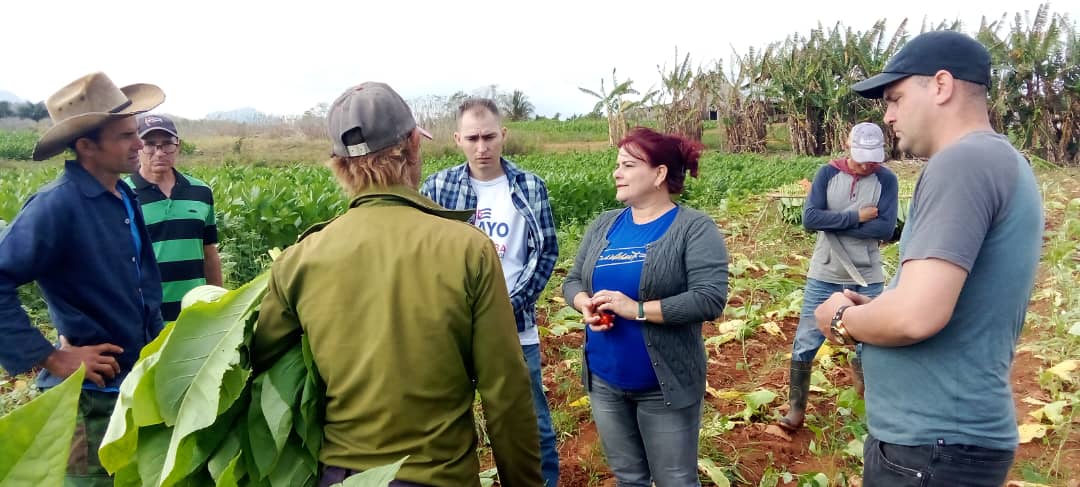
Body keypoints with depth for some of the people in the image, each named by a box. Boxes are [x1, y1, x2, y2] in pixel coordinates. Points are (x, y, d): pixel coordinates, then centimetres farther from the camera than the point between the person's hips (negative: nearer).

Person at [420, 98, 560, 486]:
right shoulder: (437, 188, -1)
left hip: (515, 328, 0)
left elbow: (545, 252, -1)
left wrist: (511, 307, -11)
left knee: (533, 424, 11)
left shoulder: (529, 187, -1)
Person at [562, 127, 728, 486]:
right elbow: (573, 281, 10)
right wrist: (586, 305, -13)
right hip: (604, 380, 5)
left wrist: (637, 309, -25)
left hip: (664, 384, -5)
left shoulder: (694, 228, -12)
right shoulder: (604, 224, 5)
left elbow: (710, 299, -22)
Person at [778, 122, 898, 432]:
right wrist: (855, 217, -16)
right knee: (805, 344, 3)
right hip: (824, 277, 0)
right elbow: (810, 218, -13)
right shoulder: (828, 174, -2)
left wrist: (833, 223, -14)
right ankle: (796, 409, 16)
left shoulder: (886, 180, -4)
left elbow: (886, 229, -15)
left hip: (867, 280, 0)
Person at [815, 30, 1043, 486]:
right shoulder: (1002, 161, 12)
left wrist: (841, 319, -9)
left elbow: (916, 315, -29)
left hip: (931, 444, -9)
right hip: (951, 431, 9)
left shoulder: (963, 161, -19)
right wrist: (871, 309, 6)